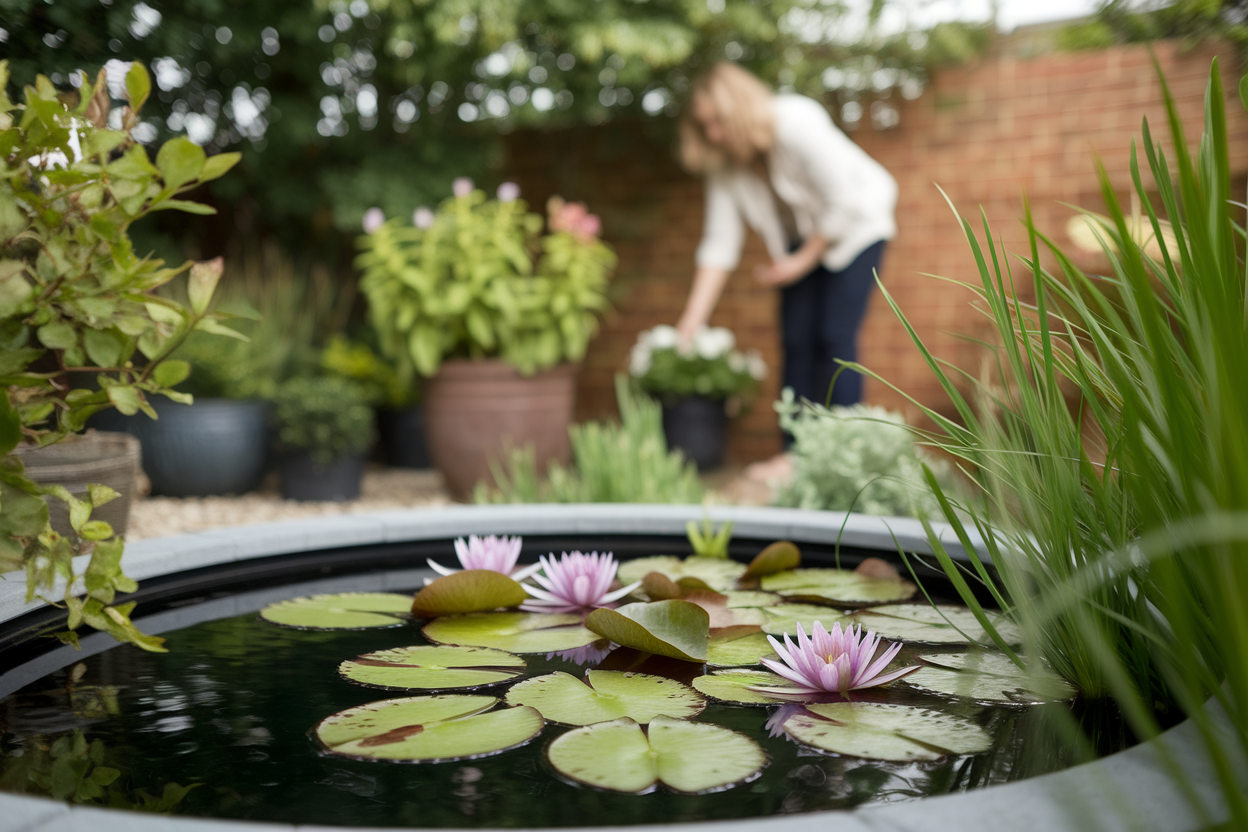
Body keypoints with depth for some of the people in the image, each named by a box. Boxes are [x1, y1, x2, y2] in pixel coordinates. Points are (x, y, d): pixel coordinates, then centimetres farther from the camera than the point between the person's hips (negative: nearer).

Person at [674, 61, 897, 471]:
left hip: (855, 225, -5)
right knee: (796, 340, -3)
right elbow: (720, 242, -12)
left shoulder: (799, 125, -29)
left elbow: (843, 205, -25)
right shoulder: (723, 162, -11)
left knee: (835, 336, -15)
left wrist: (801, 262, -19)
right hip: (802, 238, 6)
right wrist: (691, 321, -17)